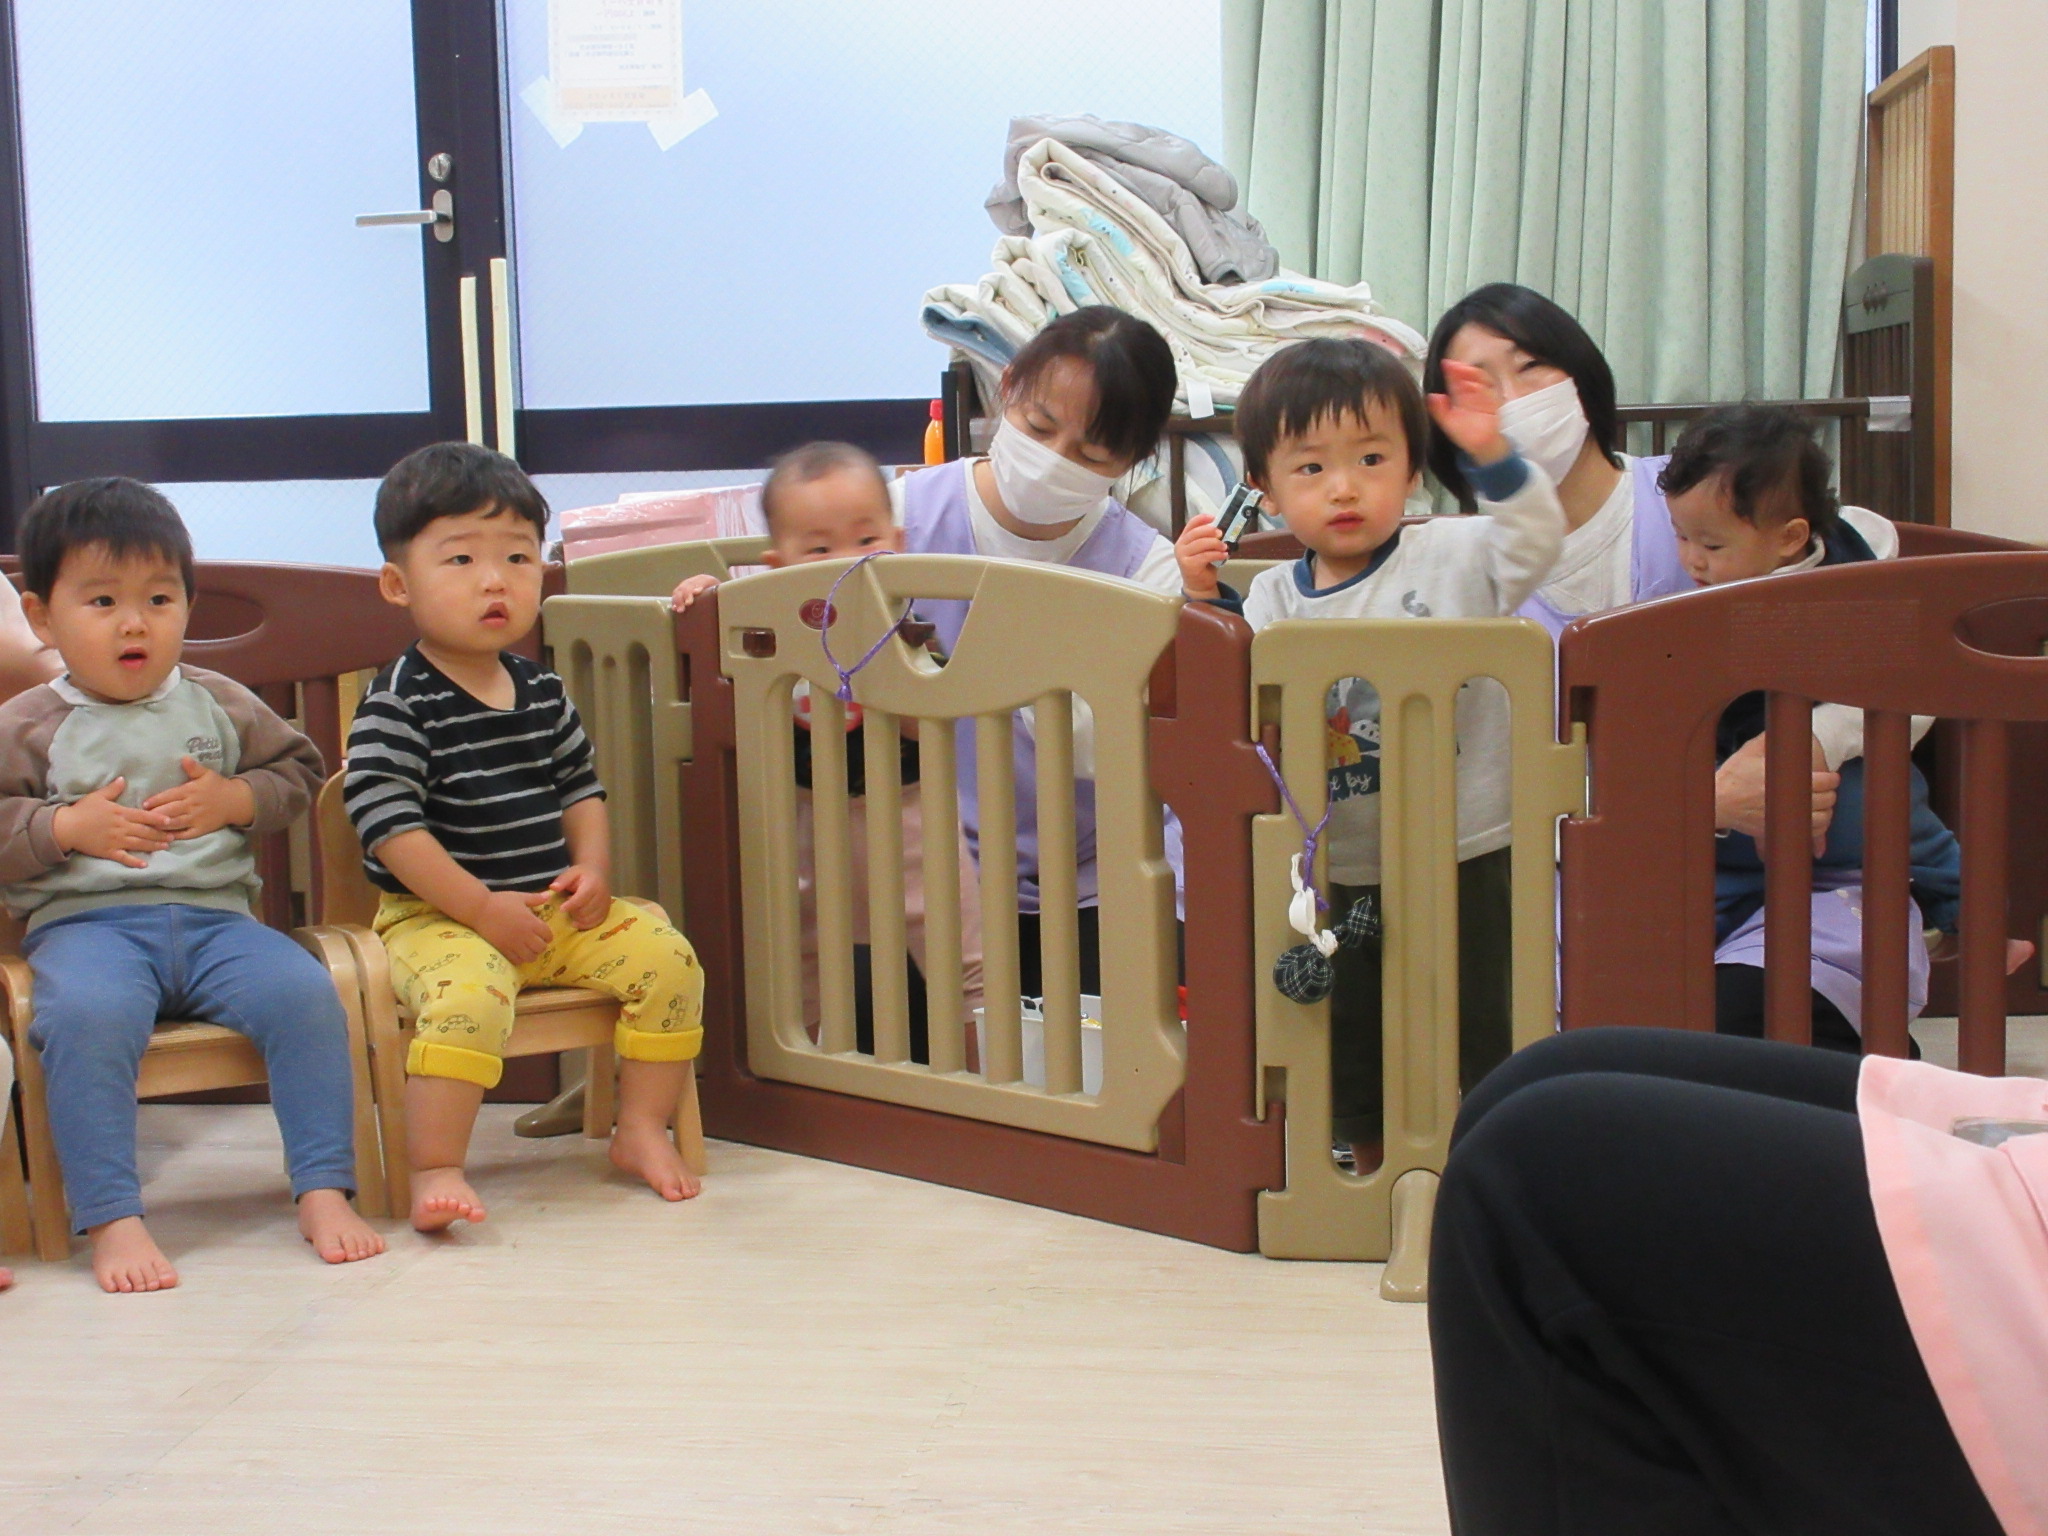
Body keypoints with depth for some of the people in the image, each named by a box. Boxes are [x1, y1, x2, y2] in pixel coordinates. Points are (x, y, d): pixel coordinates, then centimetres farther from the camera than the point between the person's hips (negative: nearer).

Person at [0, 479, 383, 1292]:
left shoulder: (218, 705, 14)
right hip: (85, 923, -3)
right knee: (86, 1013, -36)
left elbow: (297, 768, 20)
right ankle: (111, 1221, -30)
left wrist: (234, 799, 2)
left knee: (304, 992, -24)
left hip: (216, 916, 3)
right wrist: (65, 827, -11)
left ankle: (324, 1191, -15)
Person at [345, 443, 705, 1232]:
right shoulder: (399, 703, -10)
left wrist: (593, 870, 0)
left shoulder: (543, 693, 11)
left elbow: (580, 787, 19)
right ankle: (435, 1171, -27)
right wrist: (480, 906, -19)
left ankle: (642, 1129, 6)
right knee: (468, 993, -35)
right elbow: (387, 822, -17)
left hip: (555, 911, 7)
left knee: (666, 959, -8)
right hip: (439, 916, -6)